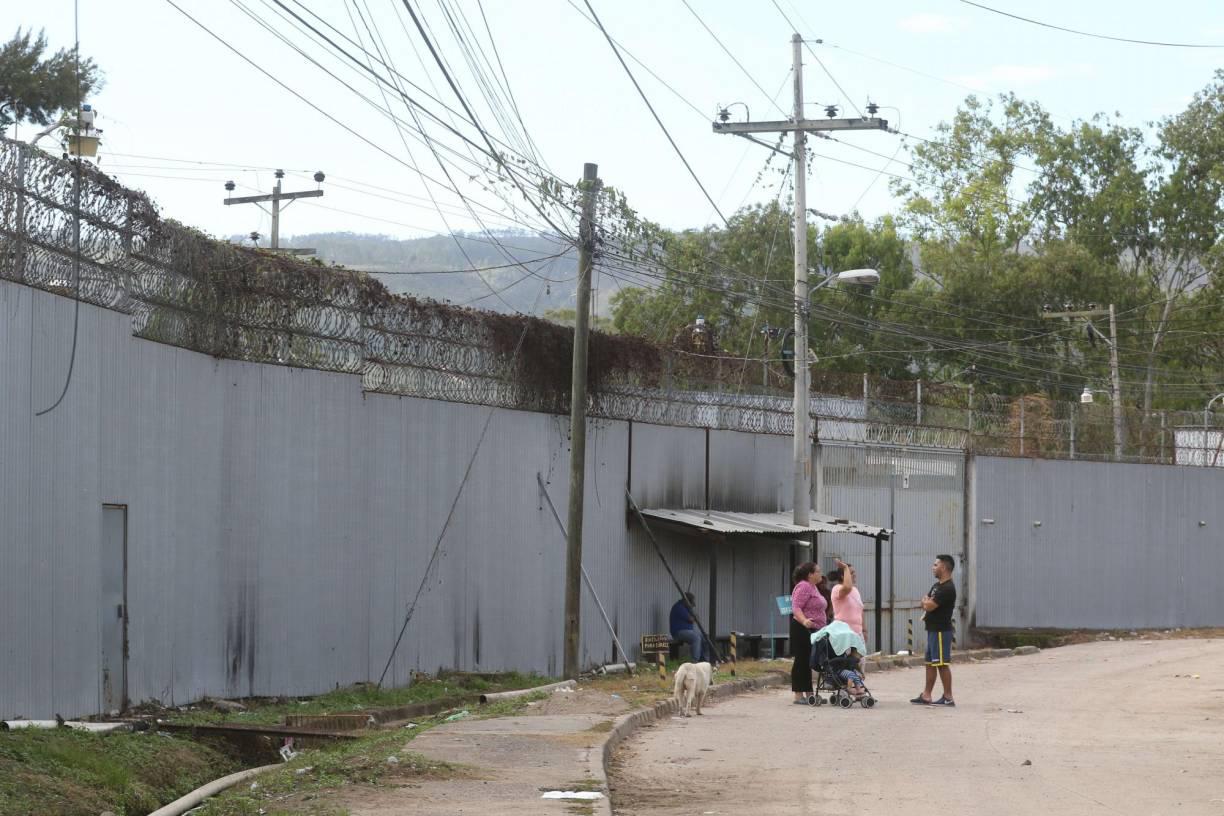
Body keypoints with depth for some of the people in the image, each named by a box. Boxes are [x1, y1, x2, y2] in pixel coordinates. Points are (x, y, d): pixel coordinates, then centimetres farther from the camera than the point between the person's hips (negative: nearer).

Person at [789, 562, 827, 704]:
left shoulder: (812, 587, 18)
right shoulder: (803, 587, -13)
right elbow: (796, 608, -22)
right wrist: (804, 621, -38)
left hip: (813, 630, 10)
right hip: (803, 630, -10)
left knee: (808, 663, 11)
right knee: (802, 661, -7)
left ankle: (808, 694, 15)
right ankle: (799, 696, -5)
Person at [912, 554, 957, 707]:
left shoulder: (948, 589, -18)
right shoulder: (936, 585, 15)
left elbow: (929, 605, -21)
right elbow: (926, 603, 18)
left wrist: (926, 601, 1)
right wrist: (927, 603, -4)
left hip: (941, 631, -10)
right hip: (933, 629, 10)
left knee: (942, 664, -7)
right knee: (930, 663, 12)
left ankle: (948, 697, -4)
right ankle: (926, 696, 17)